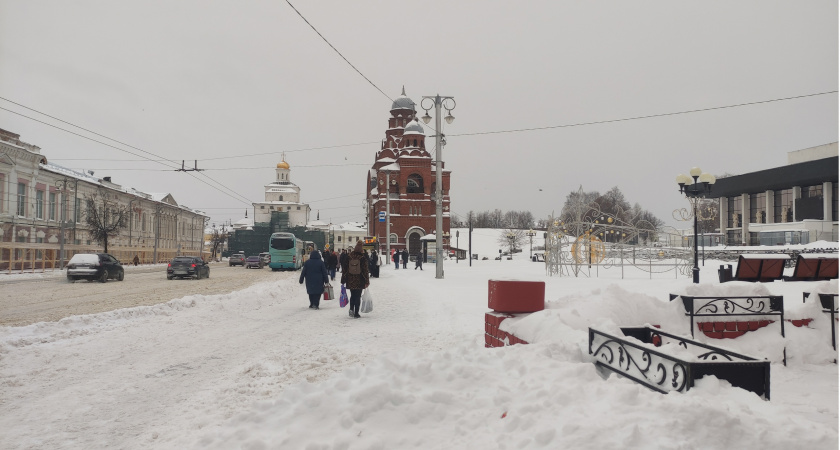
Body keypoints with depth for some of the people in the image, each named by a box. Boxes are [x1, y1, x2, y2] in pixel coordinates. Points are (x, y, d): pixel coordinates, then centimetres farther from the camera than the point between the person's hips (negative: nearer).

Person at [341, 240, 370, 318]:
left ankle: (351, 309, 0)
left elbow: (344, 269, 3)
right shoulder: (362, 258, -7)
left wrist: (343, 280, 10)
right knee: (358, 297, 5)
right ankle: (356, 313, 5)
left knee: (352, 296, 19)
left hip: (350, 282, 2)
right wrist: (367, 281, -1)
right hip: (359, 282, -2)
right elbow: (365, 271, -6)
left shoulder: (348, 257, 0)